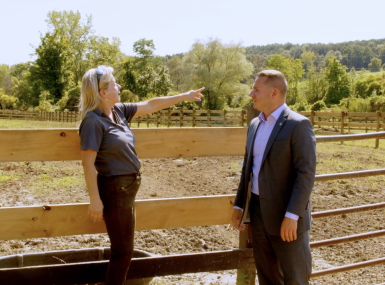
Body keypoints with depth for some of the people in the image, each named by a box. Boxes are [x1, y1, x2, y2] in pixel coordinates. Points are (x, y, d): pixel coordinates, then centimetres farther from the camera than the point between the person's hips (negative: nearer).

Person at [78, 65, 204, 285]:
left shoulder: (119, 111, 5)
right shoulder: (93, 121, -18)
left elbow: (151, 105, 13)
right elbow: (88, 163, -20)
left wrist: (184, 96, 17)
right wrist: (95, 200, -22)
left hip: (127, 188, 9)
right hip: (114, 190, -9)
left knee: (124, 249, 18)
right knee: (123, 251, 1)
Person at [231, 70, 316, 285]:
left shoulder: (298, 125, -12)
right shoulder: (255, 124, 12)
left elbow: (306, 173, -18)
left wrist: (291, 215, -23)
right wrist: (239, 205, 14)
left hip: (285, 214, -7)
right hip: (258, 211, 7)